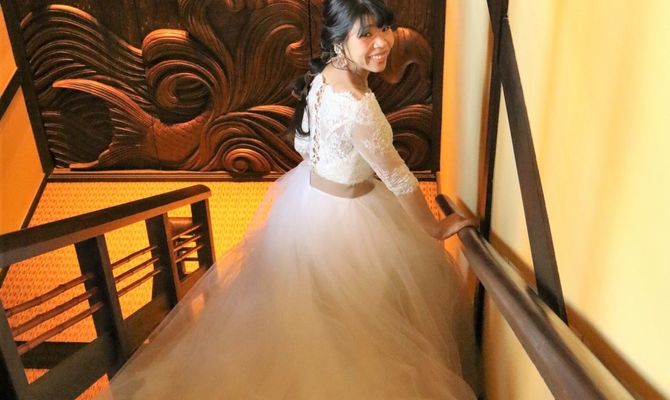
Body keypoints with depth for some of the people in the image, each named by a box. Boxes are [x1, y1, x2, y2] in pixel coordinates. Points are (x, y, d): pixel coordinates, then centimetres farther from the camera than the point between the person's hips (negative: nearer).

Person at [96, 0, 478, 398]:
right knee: (341, 318, 18)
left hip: (308, 191, 9)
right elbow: (398, 177, -23)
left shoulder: (323, 72, -6)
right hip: (341, 216, -9)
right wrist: (434, 228, -6)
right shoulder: (358, 108, -35)